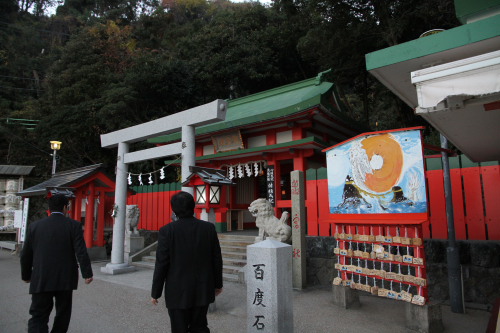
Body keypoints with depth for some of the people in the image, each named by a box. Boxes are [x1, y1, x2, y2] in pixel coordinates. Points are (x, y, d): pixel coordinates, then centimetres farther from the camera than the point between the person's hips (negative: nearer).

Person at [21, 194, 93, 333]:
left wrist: (26, 275, 21)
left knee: (38, 316, 4)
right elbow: (81, 252, -12)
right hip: (65, 279, -1)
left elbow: (26, 255, 7)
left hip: (41, 280, 1)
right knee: (63, 314, 16)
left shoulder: (34, 226, 1)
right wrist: (87, 273, -7)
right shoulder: (73, 225, -7)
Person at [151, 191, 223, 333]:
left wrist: (155, 293, 1)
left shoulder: (167, 231, -13)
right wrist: (218, 283, 13)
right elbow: (217, 259, 0)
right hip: (202, 291, 3)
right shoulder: (209, 228, -6)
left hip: (178, 293, -2)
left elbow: (161, 264, -11)